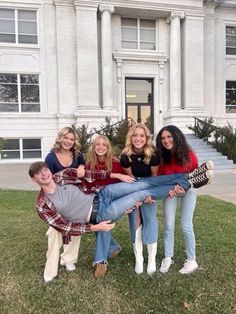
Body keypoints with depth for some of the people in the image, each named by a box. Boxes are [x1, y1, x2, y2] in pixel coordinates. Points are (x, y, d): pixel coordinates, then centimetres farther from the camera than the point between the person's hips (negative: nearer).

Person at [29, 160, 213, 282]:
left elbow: (89, 174, 3)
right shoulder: (43, 206, -11)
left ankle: (189, 178, 0)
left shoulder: (62, 175, -1)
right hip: (99, 216, -4)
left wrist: (116, 175, -2)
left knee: (142, 184, -11)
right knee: (142, 194, -11)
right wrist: (94, 227, -16)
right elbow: (66, 228, -10)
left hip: (101, 195, 4)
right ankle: (188, 184, 0)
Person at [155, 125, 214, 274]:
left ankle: (192, 260, 17)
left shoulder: (188, 154, -22)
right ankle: (168, 258, 18)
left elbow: (195, 173, -8)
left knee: (186, 226, -2)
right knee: (168, 225, 1)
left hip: (188, 190, -2)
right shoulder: (162, 157, -18)